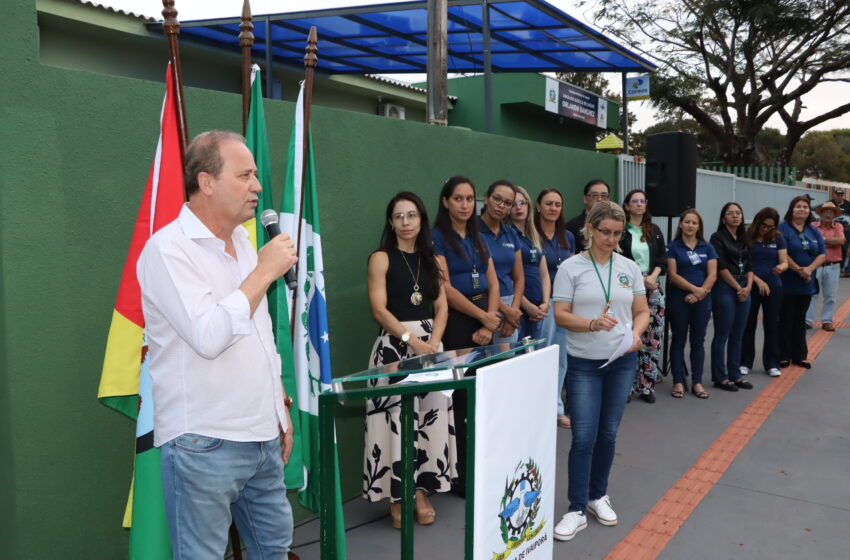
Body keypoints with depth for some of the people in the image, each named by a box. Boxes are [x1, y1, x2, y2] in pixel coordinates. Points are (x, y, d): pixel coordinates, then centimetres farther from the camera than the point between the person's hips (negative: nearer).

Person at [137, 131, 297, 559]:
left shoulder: (243, 243, 10)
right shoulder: (168, 249, -14)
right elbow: (209, 336, -26)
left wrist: (281, 411, 17)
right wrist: (264, 272, -17)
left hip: (262, 438, 8)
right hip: (204, 446, -7)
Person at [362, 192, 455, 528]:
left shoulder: (431, 260, 12)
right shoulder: (381, 258, -2)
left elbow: (442, 307, 7)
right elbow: (379, 309, -11)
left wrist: (433, 341, -9)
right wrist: (412, 340, -19)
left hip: (431, 344, 5)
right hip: (395, 345, -5)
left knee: (430, 417, 5)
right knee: (397, 420, -4)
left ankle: (422, 491, 17)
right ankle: (396, 497, 8)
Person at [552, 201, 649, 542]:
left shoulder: (630, 268, 4)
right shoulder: (571, 268, -6)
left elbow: (642, 311, 8)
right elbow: (560, 316, -9)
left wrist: (636, 334, -13)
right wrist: (592, 324, -25)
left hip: (622, 362, 3)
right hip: (583, 363, -3)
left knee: (608, 434, 13)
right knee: (583, 437, -4)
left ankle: (598, 496, 31)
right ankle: (576, 510, 8)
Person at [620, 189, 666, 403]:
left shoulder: (654, 231, 13)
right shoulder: (620, 231, -1)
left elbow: (662, 258, 10)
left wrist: (652, 277, -8)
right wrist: (640, 278, -12)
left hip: (653, 289, 4)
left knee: (652, 337, 2)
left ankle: (646, 386, 9)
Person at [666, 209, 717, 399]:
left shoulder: (707, 248, 9)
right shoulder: (673, 247, 0)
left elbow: (712, 275, 2)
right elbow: (673, 275, -8)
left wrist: (701, 293, -13)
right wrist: (694, 289, -16)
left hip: (702, 300, 3)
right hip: (678, 299, -3)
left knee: (698, 341, 8)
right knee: (678, 340, 3)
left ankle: (697, 382, 14)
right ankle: (678, 382, 8)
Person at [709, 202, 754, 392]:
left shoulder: (743, 239, 15)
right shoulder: (718, 237, -5)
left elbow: (749, 266, 11)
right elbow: (721, 267, -10)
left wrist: (748, 287, -4)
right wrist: (738, 288, -9)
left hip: (744, 289, 6)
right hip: (725, 289, -6)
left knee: (737, 335, 11)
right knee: (722, 335, -2)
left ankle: (735, 374, 19)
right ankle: (720, 377, 6)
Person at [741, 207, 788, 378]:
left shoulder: (778, 239, 3)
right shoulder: (746, 237, -5)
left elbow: (784, 262, 1)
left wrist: (781, 267, -22)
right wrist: (758, 280, -14)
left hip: (773, 287, 2)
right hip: (751, 287, -2)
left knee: (772, 325, 8)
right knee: (748, 325, 5)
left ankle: (772, 364, 17)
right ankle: (745, 362, 15)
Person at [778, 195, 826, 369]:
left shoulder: (814, 231, 11)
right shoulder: (783, 228, -7)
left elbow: (822, 254, 3)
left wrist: (809, 269, -14)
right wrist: (799, 270, -16)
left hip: (806, 284, 5)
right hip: (787, 283, -5)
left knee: (800, 320, 12)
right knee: (785, 320, 1)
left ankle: (800, 355, 20)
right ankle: (783, 356, 8)